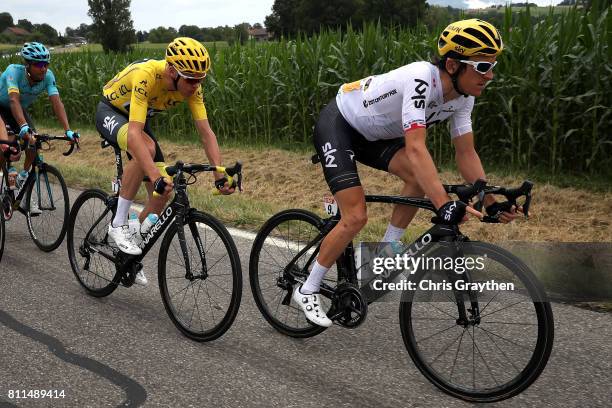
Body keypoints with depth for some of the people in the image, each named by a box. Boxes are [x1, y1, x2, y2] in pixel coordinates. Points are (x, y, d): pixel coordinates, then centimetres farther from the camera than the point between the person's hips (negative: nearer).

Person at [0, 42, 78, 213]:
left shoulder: (48, 76, -24)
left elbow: (56, 102, -33)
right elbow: (14, 100, -48)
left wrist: (68, 130, -46)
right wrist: (23, 126, -64)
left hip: (20, 109, 4)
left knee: (34, 142, -14)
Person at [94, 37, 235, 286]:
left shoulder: (191, 85, -22)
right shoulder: (146, 76, -39)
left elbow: (206, 133, -22)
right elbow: (134, 134, -48)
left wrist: (220, 174, -34)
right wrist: (156, 176, -59)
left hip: (140, 118, 6)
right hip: (110, 112, -6)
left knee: (162, 192, -5)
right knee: (147, 147, -39)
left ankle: (132, 253, 15)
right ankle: (119, 225, -23)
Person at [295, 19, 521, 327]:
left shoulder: (462, 96, -11)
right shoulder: (421, 80, -35)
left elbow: (466, 153, -6)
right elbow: (415, 149, -45)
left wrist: (491, 204, -13)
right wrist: (444, 205, -53)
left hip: (371, 134, 8)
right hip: (336, 125, -8)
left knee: (421, 176, -14)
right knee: (356, 218, -15)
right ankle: (307, 290, 2)